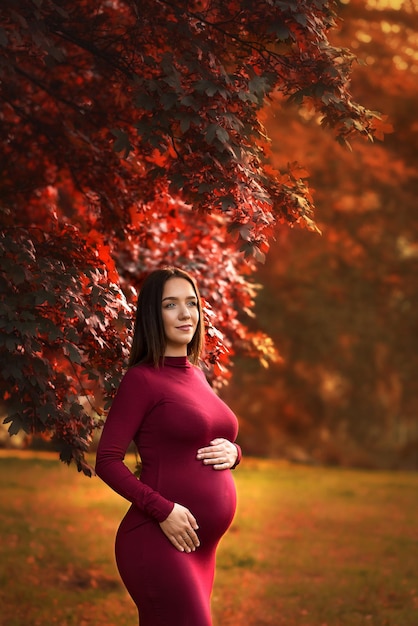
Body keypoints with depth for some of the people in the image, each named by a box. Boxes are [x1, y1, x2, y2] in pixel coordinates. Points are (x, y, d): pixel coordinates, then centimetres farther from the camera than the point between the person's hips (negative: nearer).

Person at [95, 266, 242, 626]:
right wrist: (162, 510, -20)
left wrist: (232, 453, 3)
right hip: (159, 542, -7)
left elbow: (218, 440, 26)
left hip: (203, 547, 7)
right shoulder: (142, 379, -7)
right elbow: (107, 461, -11)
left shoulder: (196, 375, 15)